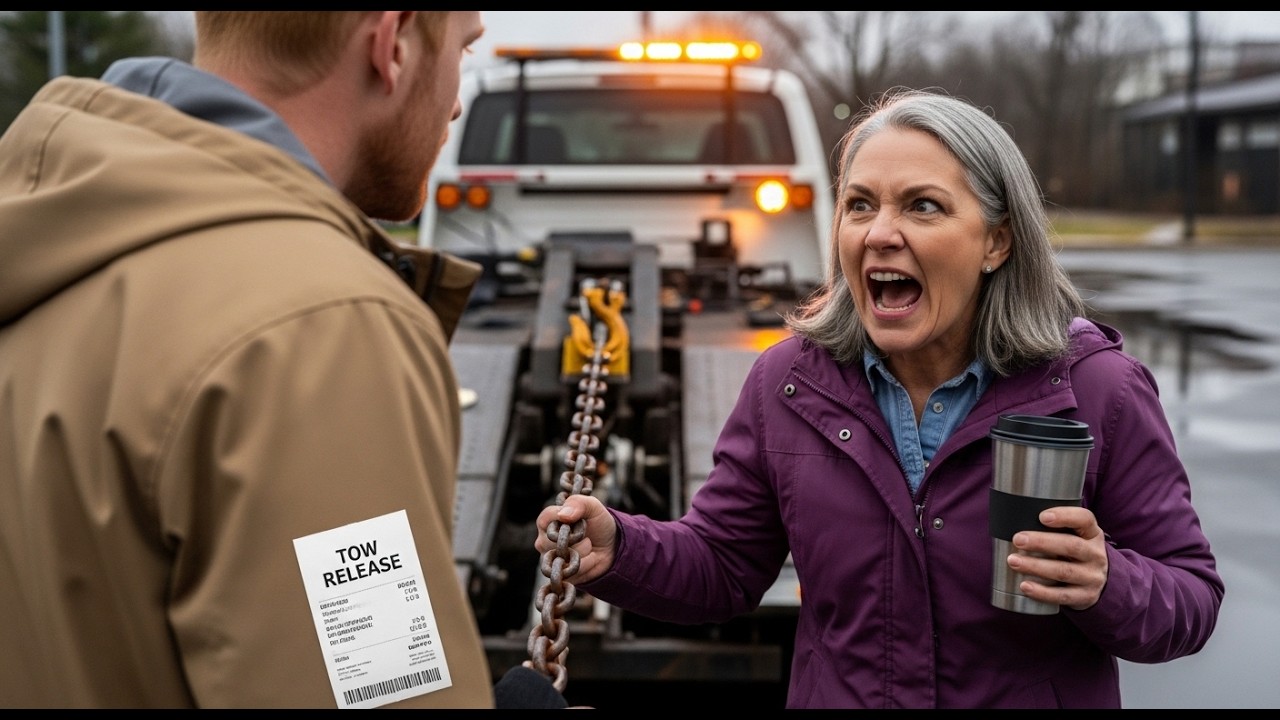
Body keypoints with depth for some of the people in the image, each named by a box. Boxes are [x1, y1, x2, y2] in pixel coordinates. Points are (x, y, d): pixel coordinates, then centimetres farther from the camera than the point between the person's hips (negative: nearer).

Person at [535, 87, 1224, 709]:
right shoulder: (786, 382, -10)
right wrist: (618, 550, -21)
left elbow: (1191, 595, -9)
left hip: (1040, 694, -2)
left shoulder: (1100, 392, -16)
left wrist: (1107, 588, -30)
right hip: (830, 692, 2)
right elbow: (724, 566, -3)